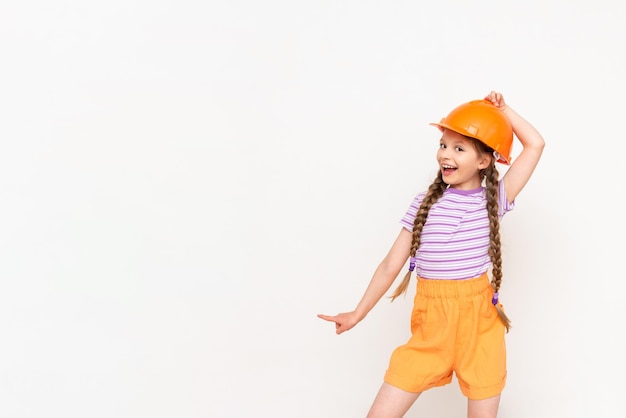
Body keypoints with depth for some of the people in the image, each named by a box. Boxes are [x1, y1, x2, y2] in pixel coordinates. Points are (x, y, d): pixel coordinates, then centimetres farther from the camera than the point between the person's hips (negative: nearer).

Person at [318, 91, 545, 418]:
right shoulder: (425, 203, 3)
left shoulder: (494, 200, 1)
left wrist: (501, 110, 2)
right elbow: (391, 265, 7)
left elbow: (535, 144, -5)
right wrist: (358, 314, 9)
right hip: (430, 322, 1)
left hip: (481, 323, -1)